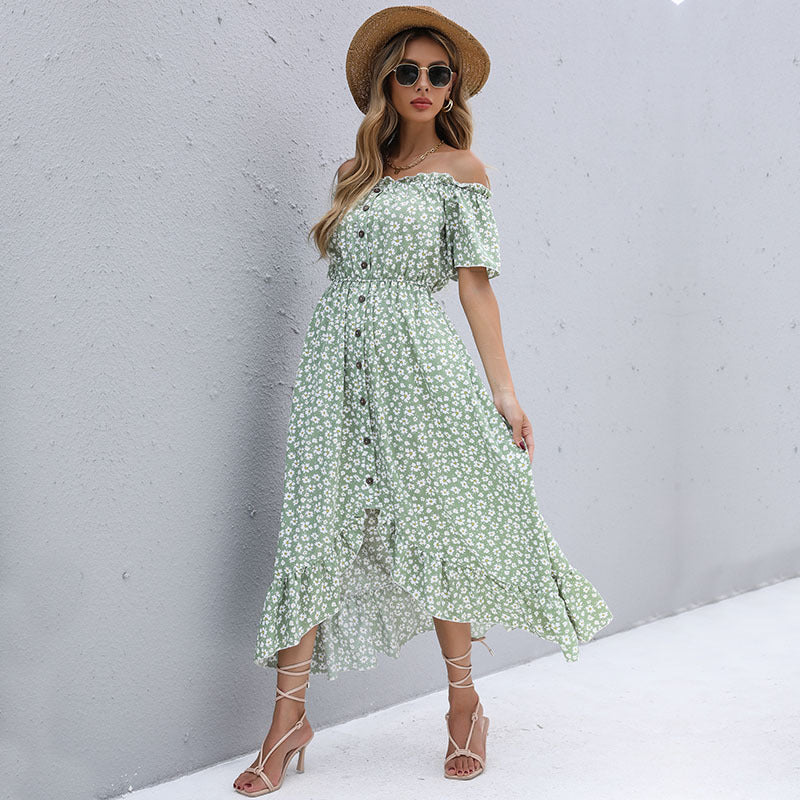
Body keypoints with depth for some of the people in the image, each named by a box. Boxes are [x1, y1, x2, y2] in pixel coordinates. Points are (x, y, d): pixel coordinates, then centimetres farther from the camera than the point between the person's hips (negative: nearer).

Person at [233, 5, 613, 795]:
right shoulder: (358, 169, 16)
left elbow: (475, 284, 0)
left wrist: (503, 389, -6)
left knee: (433, 528, 1)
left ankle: (463, 702, 18)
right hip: (337, 357, 4)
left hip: (415, 361, -3)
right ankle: (289, 715, 6)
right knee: (313, 530, -2)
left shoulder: (461, 168, 5)